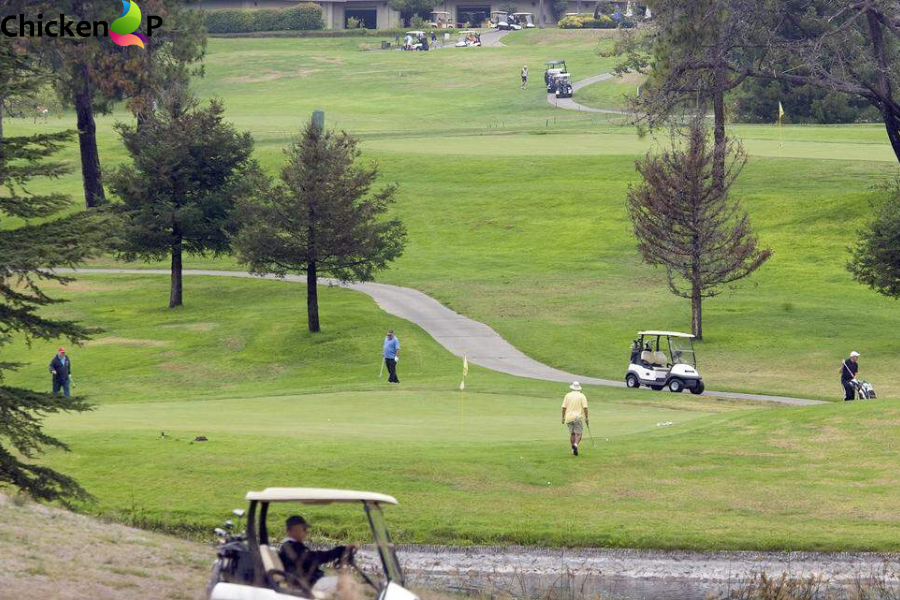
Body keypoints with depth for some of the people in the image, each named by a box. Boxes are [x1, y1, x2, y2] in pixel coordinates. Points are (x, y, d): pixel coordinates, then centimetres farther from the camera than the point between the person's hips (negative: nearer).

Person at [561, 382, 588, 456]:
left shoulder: (568, 395, 5)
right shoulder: (582, 396, -1)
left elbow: (564, 407, 1)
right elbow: (585, 408, -9)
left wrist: (563, 418, 9)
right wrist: (586, 418, -2)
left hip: (569, 417, 3)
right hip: (578, 417, -3)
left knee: (572, 434, 16)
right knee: (578, 433, -1)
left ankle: (573, 449, 18)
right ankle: (575, 445, -28)